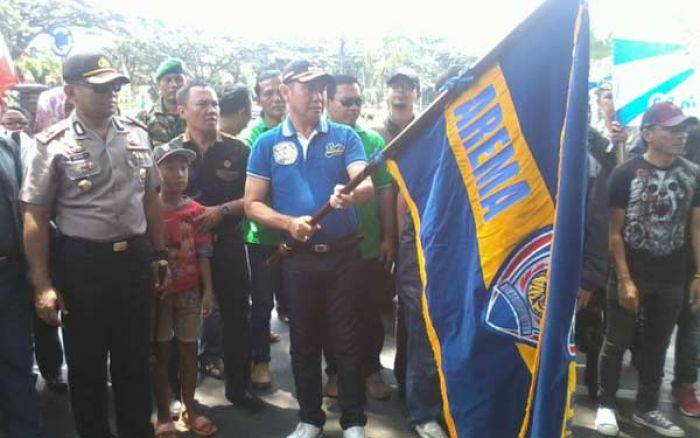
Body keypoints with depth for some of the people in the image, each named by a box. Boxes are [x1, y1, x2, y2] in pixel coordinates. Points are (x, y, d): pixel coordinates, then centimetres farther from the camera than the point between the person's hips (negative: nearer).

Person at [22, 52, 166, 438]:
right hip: (82, 264, -3)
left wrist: (159, 253, 10)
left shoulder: (137, 134, 4)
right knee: (86, 362, 12)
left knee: (135, 358, 17)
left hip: (135, 259, 4)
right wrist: (42, 285, -10)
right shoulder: (53, 144, -8)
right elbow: (35, 217, -7)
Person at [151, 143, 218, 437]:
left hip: (190, 290, 3)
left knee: (189, 350, 10)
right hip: (157, 291, -2)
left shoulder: (196, 210, 1)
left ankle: (190, 410, 24)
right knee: (161, 353, 6)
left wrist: (208, 289, 0)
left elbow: (203, 253, 3)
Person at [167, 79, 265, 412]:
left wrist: (222, 211, -13)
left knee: (236, 316, 8)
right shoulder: (170, 152, 2)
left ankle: (238, 386, 25)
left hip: (228, 243, 1)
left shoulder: (237, 150, 3)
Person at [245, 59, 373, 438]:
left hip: (343, 253, -1)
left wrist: (352, 194, -35)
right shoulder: (267, 143, 2)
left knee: (346, 338, 6)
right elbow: (252, 204, 1)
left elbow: (367, 184, -12)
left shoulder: (344, 136, 1)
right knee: (303, 340, 12)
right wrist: (289, 223, -16)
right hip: (297, 257, 1)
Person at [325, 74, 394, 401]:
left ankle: (372, 370, 30)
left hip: (370, 244, 2)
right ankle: (336, 372, 29)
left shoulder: (373, 140, 3)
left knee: (371, 312, 12)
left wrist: (388, 237, 2)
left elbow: (385, 190, 4)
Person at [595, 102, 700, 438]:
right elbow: (614, 232, -9)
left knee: (657, 346, 14)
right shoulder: (626, 173, -9)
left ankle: (646, 408, 28)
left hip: (671, 279, 4)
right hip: (630, 275, -4)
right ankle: (606, 405, 20)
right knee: (616, 343, 5)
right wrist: (624, 279, -13)